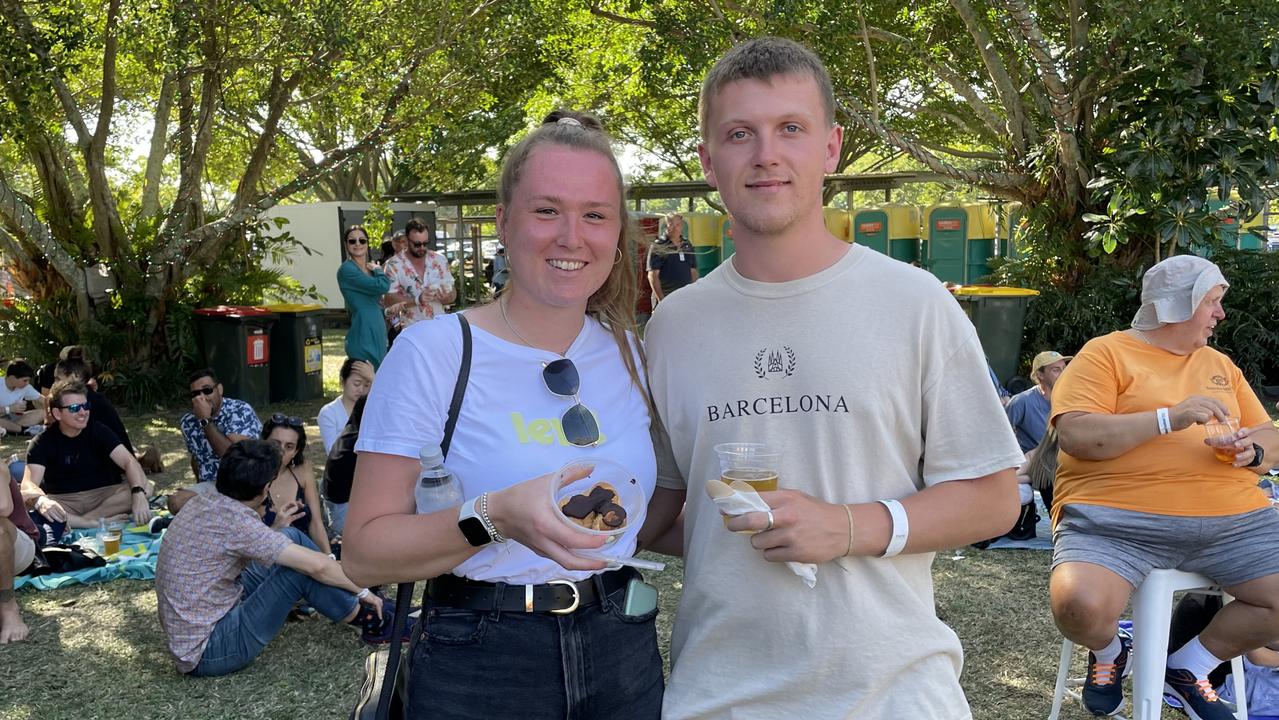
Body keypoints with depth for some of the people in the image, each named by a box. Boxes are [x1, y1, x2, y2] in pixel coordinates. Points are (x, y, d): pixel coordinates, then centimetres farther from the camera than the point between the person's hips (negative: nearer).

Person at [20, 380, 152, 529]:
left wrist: (139, 494, -35)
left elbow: (129, 461, -15)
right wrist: (40, 500, -44)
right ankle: (97, 522, -32)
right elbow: (29, 484, -18)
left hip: (103, 495, 1)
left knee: (145, 486, -25)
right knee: (24, 499, -31)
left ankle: (70, 522, -26)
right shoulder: (43, 442, -5)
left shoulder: (99, 432, -2)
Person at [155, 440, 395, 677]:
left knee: (291, 537, 4)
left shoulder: (202, 503, 1)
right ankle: (369, 619, 4)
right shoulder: (234, 521, -25)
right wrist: (363, 590, -9)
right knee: (302, 569, -16)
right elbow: (317, 566, -22)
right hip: (206, 655, -9)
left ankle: (348, 599, 15)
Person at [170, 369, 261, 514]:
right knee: (176, 502, -24)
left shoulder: (241, 411, -10)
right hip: (210, 486, 5)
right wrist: (200, 489, 14)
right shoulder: (188, 422, 7)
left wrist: (206, 420, -20)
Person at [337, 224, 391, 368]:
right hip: (363, 336, -8)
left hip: (378, 333, 8)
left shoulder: (370, 268, 15)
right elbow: (382, 286, -21)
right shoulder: (347, 269, -11)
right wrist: (378, 270, -1)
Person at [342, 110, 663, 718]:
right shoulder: (433, 350, -12)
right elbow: (363, 553, -14)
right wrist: (492, 517, -28)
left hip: (624, 656, 5)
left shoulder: (627, 351, 3)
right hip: (479, 670, -4)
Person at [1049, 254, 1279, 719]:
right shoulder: (1106, 354, 1)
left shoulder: (1219, 364, 22)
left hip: (1231, 519, 6)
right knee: (1080, 605, -30)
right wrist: (1168, 418, -19)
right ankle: (1109, 654, 9)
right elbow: (1075, 435, -12)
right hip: (1116, 519, -6)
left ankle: (1187, 668, 14)